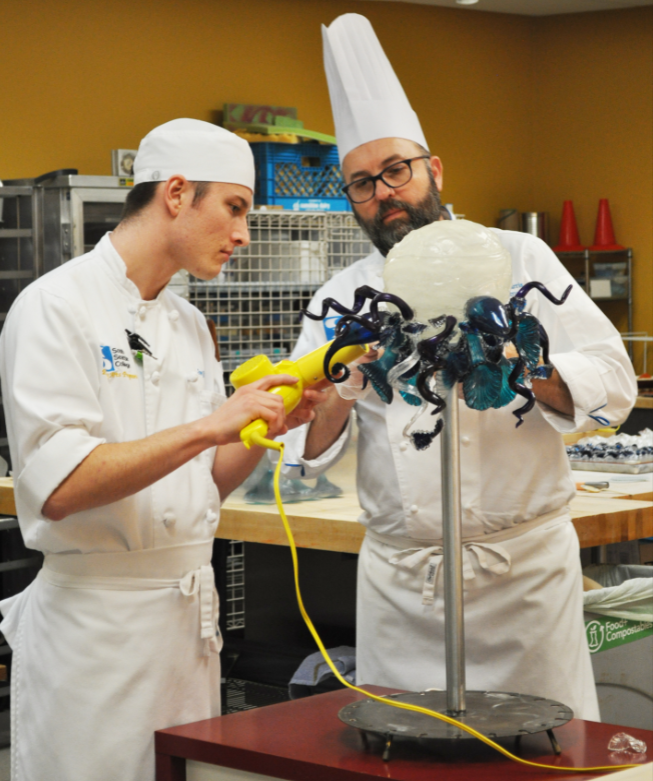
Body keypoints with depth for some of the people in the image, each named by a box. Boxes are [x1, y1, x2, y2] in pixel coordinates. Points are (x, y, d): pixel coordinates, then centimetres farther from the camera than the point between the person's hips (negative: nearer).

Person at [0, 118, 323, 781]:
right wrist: (205, 427, -24)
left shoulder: (188, 325, 13)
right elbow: (58, 489, -21)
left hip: (191, 615, 8)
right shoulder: (58, 305, -11)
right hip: (96, 620, -8)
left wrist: (269, 426, -1)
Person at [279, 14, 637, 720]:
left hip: (523, 562, -2)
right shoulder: (338, 302, 9)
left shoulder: (514, 258, 2)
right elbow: (301, 455, 4)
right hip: (398, 576, 2)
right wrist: (342, 397, -15)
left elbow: (611, 383, -5)